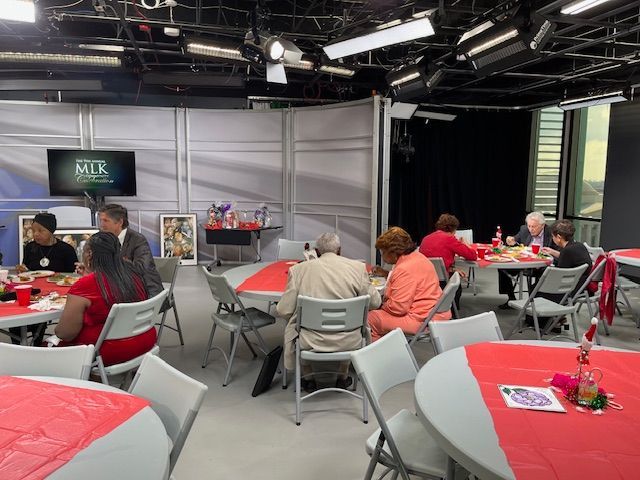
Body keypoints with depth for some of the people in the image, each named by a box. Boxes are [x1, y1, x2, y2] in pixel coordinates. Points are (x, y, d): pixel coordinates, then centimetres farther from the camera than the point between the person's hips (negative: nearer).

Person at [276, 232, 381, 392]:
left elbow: (284, 311, -6)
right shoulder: (357, 267, -4)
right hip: (348, 342, 1)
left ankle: (308, 379, 37)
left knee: (291, 328, 31)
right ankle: (343, 377, 40)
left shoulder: (298, 269, -6)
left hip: (310, 342, -1)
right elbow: (374, 302, 3)